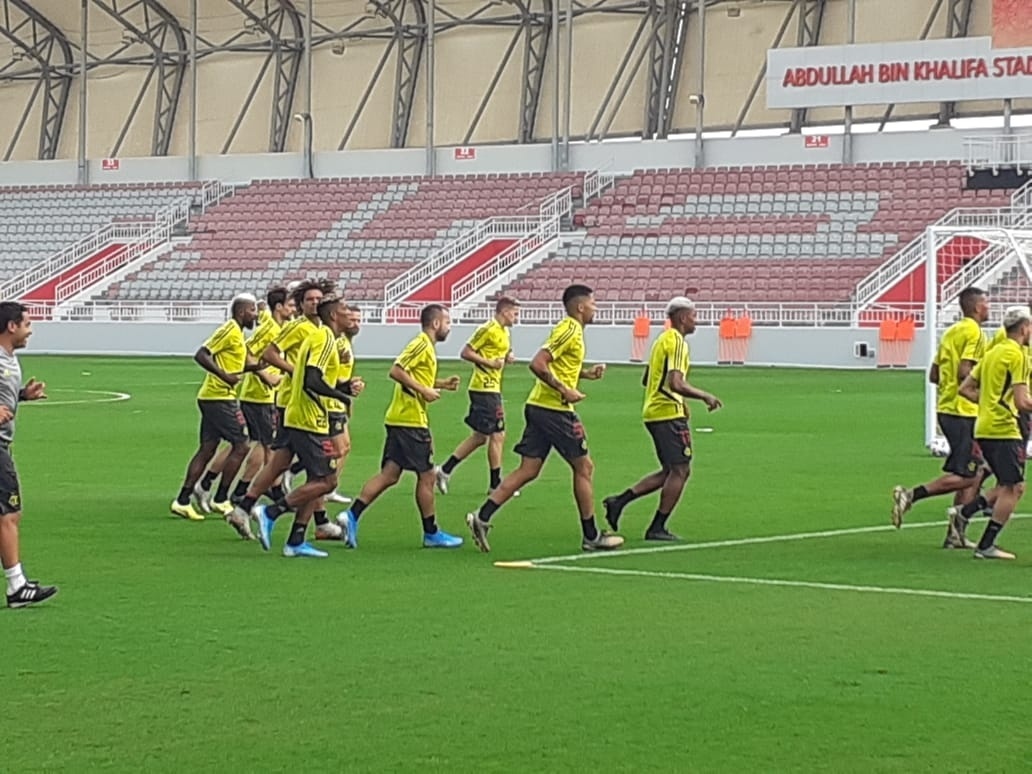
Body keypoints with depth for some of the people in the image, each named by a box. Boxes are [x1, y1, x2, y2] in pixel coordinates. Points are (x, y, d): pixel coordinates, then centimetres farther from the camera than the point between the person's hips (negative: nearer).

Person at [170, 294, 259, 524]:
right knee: (240, 446, -6)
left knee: (207, 449, 8)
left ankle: (183, 501, 8)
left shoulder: (237, 333, 17)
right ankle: (220, 499, -2)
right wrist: (224, 376, -26)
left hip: (211, 398, 10)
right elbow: (201, 355, -19)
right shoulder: (230, 330, -12)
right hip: (219, 398, -10)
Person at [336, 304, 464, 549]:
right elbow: (397, 371, -21)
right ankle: (431, 533, 7)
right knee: (426, 475, -1)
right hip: (411, 421, -10)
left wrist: (442, 384, 19)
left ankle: (352, 516, -4)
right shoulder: (421, 345, -12)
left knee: (390, 475, 5)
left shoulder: (426, 346, 19)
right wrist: (424, 390, -19)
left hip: (399, 419, 10)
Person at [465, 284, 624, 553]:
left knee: (527, 471, 6)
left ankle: (482, 518, -1)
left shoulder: (571, 330, 17)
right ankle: (591, 536, 8)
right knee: (583, 467, 1)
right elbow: (538, 364, -23)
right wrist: (565, 391, -21)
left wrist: (586, 373, 18)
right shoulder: (569, 331, -14)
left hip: (539, 408, 10)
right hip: (555, 409, -9)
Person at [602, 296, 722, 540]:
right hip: (669, 413, -10)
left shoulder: (662, 340, 18)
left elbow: (647, 381, 25)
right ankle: (657, 528, -2)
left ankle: (619, 501, 8)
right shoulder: (677, 342, -13)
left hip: (653, 411, 10)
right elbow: (676, 383, -24)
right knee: (680, 470, -4)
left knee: (670, 472, 14)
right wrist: (705, 397, -14)